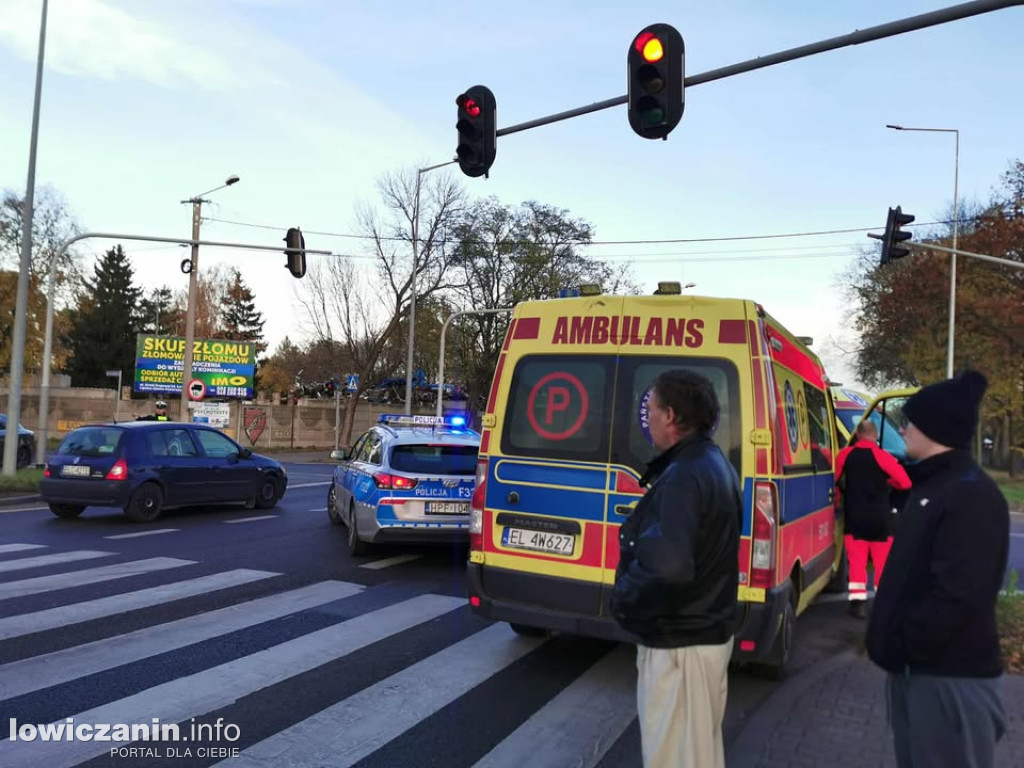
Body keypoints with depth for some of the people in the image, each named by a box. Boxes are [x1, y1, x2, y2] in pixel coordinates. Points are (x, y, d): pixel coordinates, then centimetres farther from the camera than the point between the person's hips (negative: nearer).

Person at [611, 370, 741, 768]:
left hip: (677, 644, -10)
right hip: (709, 633, 10)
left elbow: (667, 567, -38)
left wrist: (623, 599, -22)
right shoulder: (716, 464, 8)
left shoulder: (683, 476, -24)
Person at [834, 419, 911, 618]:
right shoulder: (883, 456, -10)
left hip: (854, 518, 2)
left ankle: (857, 602, 1)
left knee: (857, 561, 5)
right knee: (883, 562, 9)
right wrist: (886, 481, 10)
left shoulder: (845, 455, 0)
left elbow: (836, 480, 11)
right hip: (879, 518, -2)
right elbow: (904, 482, -7)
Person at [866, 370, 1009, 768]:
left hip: (952, 675, -9)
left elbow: (959, 593, -25)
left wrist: (903, 644, -19)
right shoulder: (931, 485, 12)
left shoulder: (971, 494, -19)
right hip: (917, 666, 9)